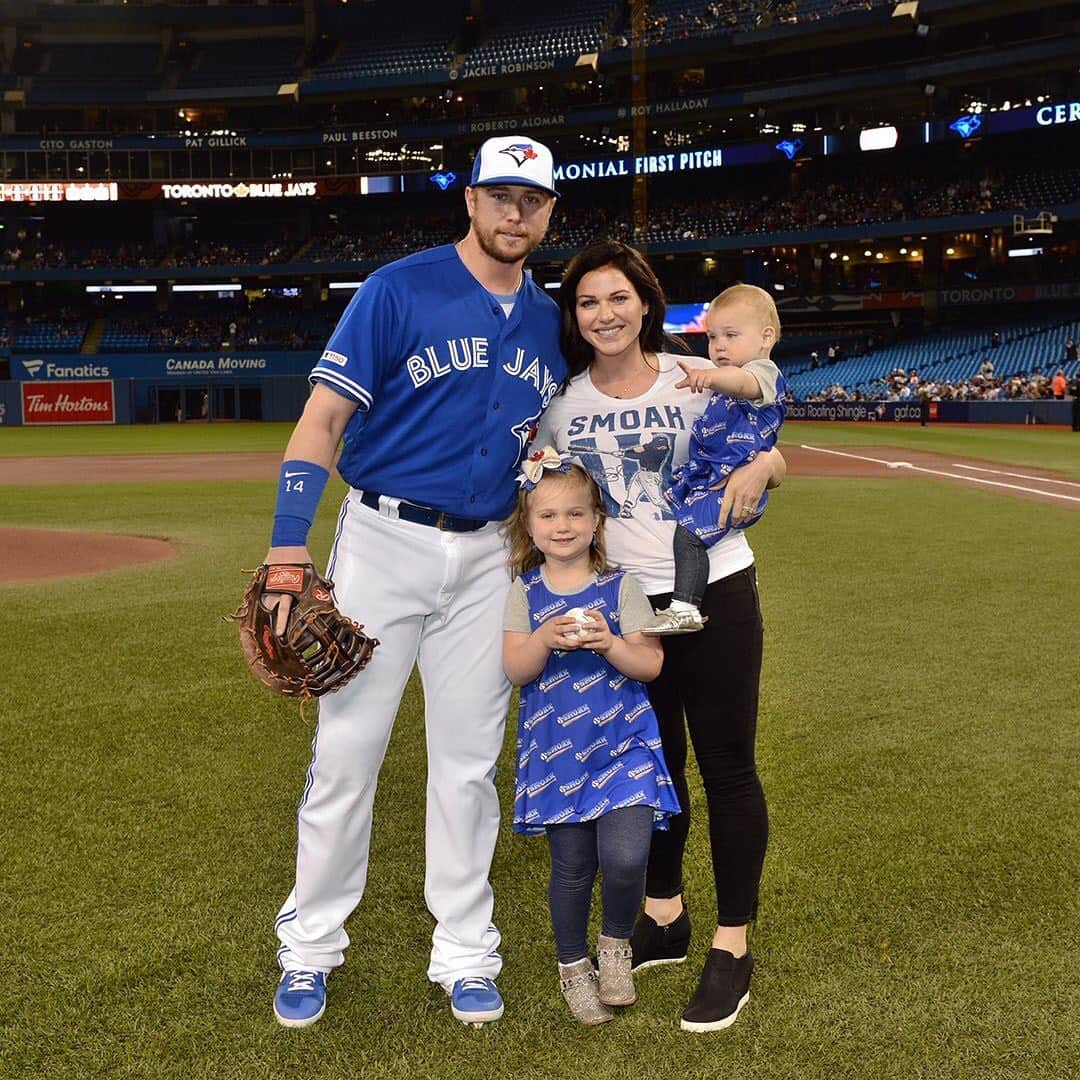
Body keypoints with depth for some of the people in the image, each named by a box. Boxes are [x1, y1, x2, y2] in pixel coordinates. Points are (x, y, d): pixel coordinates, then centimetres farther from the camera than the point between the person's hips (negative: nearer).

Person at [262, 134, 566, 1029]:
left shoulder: (548, 319, 9)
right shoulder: (399, 289, -7)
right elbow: (321, 420, -13)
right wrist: (288, 560, -20)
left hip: (487, 557, 4)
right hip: (384, 542, -4)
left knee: (469, 760, 10)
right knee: (345, 752, 2)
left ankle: (465, 952, 24)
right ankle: (311, 945, 20)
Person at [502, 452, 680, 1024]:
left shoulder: (620, 587, -1)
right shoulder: (523, 594, 2)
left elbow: (652, 665, -5)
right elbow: (516, 670, -6)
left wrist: (610, 643, -22)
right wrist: (545, 639, -24)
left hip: (624, 746, -1)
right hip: (556, 751, 1)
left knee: (624, 858, -15)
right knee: (571, 867, 8)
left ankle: (616, 943, 16)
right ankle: (573, 965, 32)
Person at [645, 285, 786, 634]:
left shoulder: (764, 372, -12)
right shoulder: (724, 382, 20)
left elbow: (744, 382, -39)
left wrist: (710, 376, -59)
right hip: (702, 476, 11)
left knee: (688, 530, -24)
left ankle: (685, 608, -23)